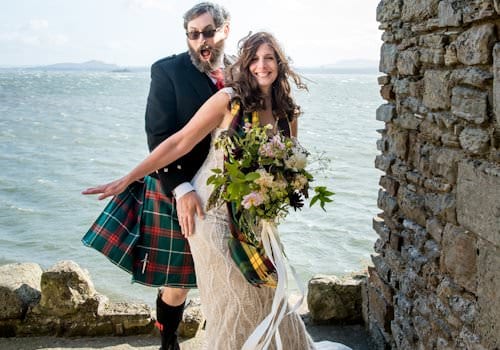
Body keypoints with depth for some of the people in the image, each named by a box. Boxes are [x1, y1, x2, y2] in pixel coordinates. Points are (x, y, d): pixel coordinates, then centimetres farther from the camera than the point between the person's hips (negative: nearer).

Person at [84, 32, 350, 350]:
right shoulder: (229, 99, -13)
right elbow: (180, 143, -14)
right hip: (215, 213, -4)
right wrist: (128, 180, -16)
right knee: (235, 301, 2)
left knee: (268, 293, 11)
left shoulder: (287, 113, 3)